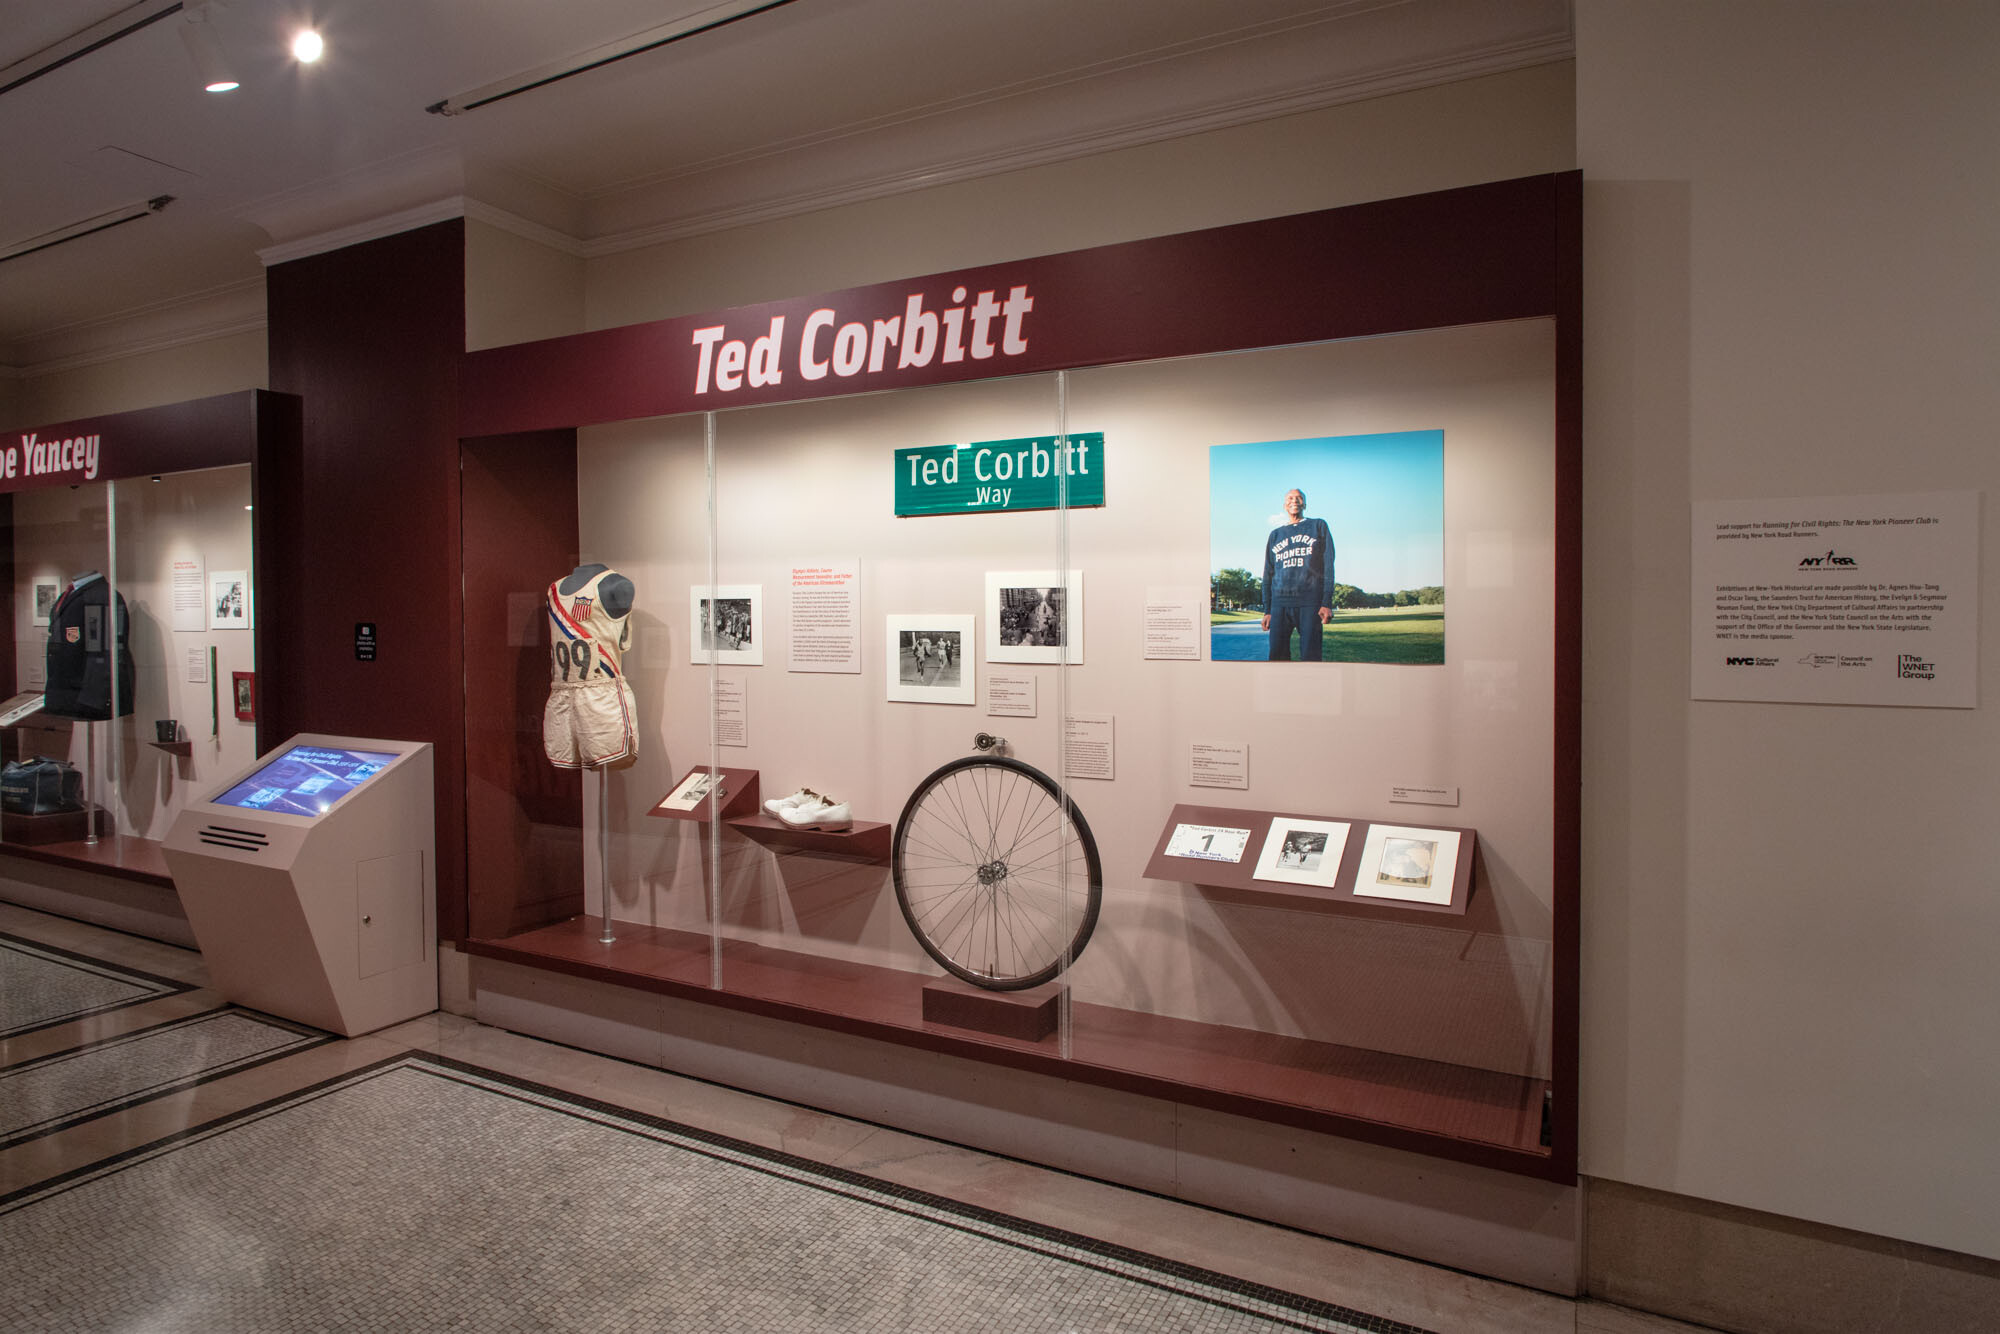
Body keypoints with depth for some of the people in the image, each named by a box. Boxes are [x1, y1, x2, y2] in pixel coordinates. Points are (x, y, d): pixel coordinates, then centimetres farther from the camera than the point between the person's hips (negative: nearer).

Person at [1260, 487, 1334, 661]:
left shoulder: (1318, 526, 14)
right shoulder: (1275, 535, 21)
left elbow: (1328, 565, 5)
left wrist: (1327, 602, -7)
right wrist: (1267, 610, 11)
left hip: (1310, 601, -3)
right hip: (1280, 602, 3)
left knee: (1309, 656, -10)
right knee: (1277, 655, -5)